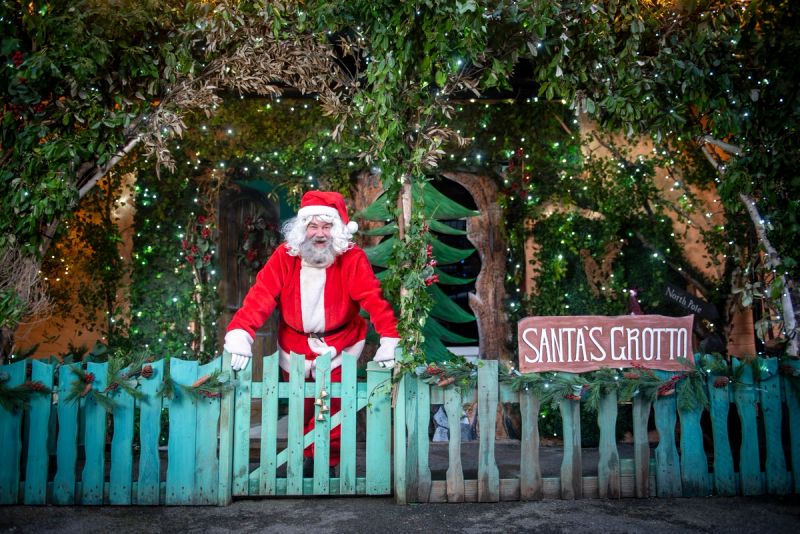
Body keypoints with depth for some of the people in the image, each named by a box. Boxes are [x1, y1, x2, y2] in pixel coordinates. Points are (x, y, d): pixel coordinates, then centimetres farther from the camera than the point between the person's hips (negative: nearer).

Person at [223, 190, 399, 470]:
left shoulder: (352, 258, -15)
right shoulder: (284, 256, -11)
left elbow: (373, 298, -22)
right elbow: (261, 296, -18)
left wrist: (389, 339, -33)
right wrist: (239, 333, -31)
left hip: (339, 347, -2)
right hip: (294, 348, 2)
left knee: (333, 409, 1)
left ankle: (327, 463, 24)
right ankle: (304, 458, 40)